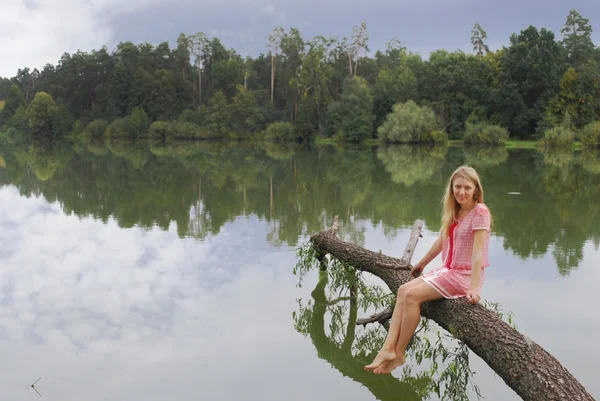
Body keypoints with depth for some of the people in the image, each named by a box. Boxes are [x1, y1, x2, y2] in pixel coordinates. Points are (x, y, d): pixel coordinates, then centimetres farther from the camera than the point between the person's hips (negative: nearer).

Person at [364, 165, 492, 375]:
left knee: (413, 295, -18)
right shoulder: (454, 211, 9)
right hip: (448, 270, 8)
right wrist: (421, 263, 27)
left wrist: (473, 288, -29)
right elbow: (441, 241, 19)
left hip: (466, 275, -8)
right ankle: (388, 348, -14)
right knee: (403, 290, -7)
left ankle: (399, 354, -7)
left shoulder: (479, 212, -16)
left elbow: (478, 253, -23)